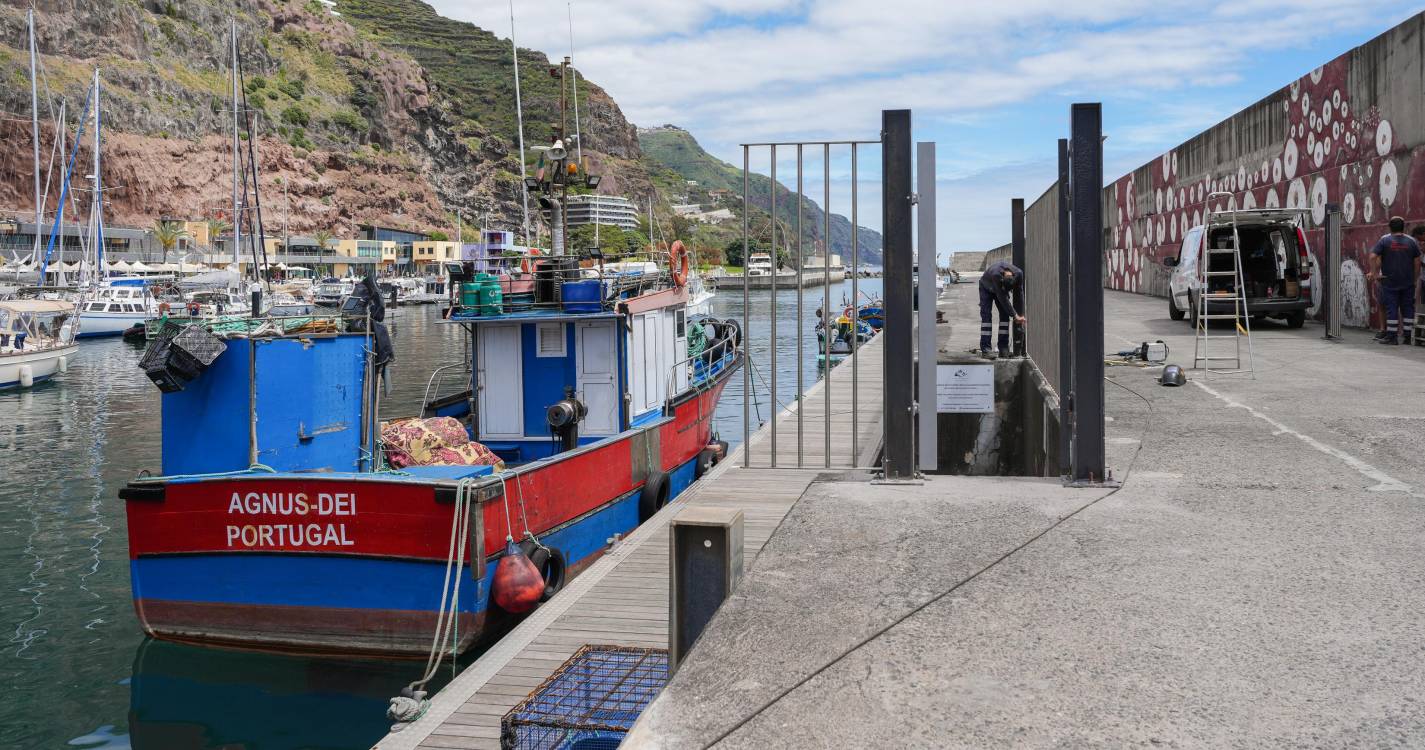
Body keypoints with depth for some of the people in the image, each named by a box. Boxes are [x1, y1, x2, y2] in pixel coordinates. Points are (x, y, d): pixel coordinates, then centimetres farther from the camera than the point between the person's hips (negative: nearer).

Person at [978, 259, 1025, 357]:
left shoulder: (1019, 273, -31)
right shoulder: (995, 275, -44)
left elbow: (1019, 295, -18)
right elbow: (1003, 298, -38)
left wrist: (1021, 315, -18)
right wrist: (1014, 315, -34)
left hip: (1001, 288, 4)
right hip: (986, 288, -4)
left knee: (1005, 315, -7)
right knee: (986, 316, -15)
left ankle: (1003, 347, -5)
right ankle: (985, 348, -18)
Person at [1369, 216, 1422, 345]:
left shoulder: (1385, 240, -3)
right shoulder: (1411, 241, 3)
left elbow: (1373, 257, -13)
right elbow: (1417, 262, 3)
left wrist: (1374, 273, -6)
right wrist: (1415, 278, 10)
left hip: (1390, 282, -2)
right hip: (1408, 282, 2)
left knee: (1391, 308, -1)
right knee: (1408, 308, 9)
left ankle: (1391, 337, -1)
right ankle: (1407, 336, 10)